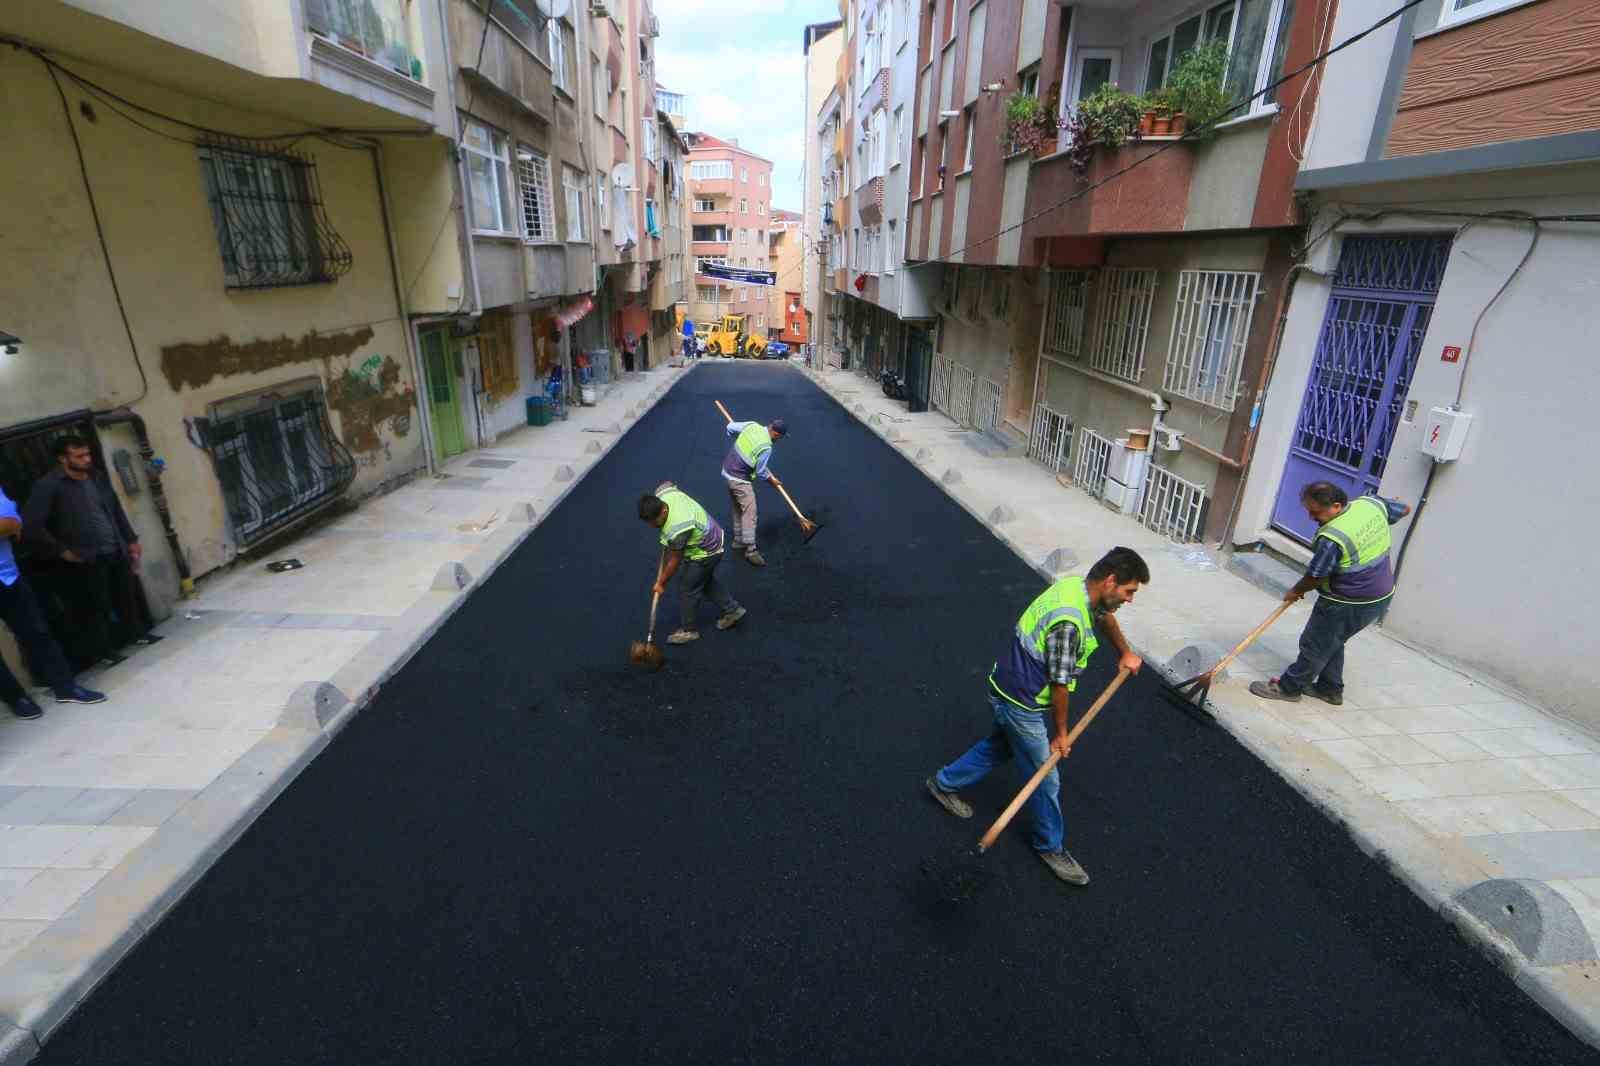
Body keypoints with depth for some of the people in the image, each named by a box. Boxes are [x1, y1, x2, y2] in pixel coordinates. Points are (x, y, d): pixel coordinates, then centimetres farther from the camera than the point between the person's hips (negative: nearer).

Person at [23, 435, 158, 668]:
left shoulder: (96, 478, 7)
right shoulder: (48, 486, -13)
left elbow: (116, 510, 17)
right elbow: (30, 526, -17)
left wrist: (131, 540, 17)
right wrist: (61, 551, -14)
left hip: (117, 552, 6)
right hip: (87, 560, -6)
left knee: (128, 597, 18)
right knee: (96, 607, 3)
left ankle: (135, 634, 36)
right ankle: (102, 652, 16)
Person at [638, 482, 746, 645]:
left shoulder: (676, 530, -40)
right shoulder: (659, 494, -18)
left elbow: (674, 562, -24)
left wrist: (661, 583, -8)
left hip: (705, 553, -9)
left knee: (687, 589, 5)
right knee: (706, 581, 25)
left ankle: (688, 630, 23)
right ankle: (733, 609, 38)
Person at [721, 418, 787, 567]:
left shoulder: (752, 425, -5)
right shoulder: (766, 447, -24)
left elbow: (730, 427, 8)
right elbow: (760, 471, -13)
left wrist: (740, 438, 27)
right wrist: (772, 480, 7)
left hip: (728, 471, 9)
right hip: (740, 479, -9)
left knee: (738, 509, 20)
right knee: (749, 513, -4)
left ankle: (738, 540, 32)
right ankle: (751, 550, -1)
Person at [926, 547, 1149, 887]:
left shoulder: (1077, 586, -5)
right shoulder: (1069, 622, -34)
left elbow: (1104, 616, 20)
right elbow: (1060, 685, -23)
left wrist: (1125, 652, 29)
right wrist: (1061, 734, -10)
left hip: (1010, 690, 9)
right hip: (1020, 702, -9)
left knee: (1001, 745, 29)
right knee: (1044, 779, 9)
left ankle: (944, 784, 45)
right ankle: (1051, 846, 31)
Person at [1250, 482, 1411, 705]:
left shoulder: (1331, 538, -30)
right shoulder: (1372, 503, -7)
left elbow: (1314, 577, -18)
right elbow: (1405, 509, 14)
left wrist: (1295, 592, 1)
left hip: (1348, 604, -9)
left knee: (1315, 646, 7)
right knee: (1332, 642, 24)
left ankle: (1289, 688, 21)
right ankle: (1331, 689, 36)